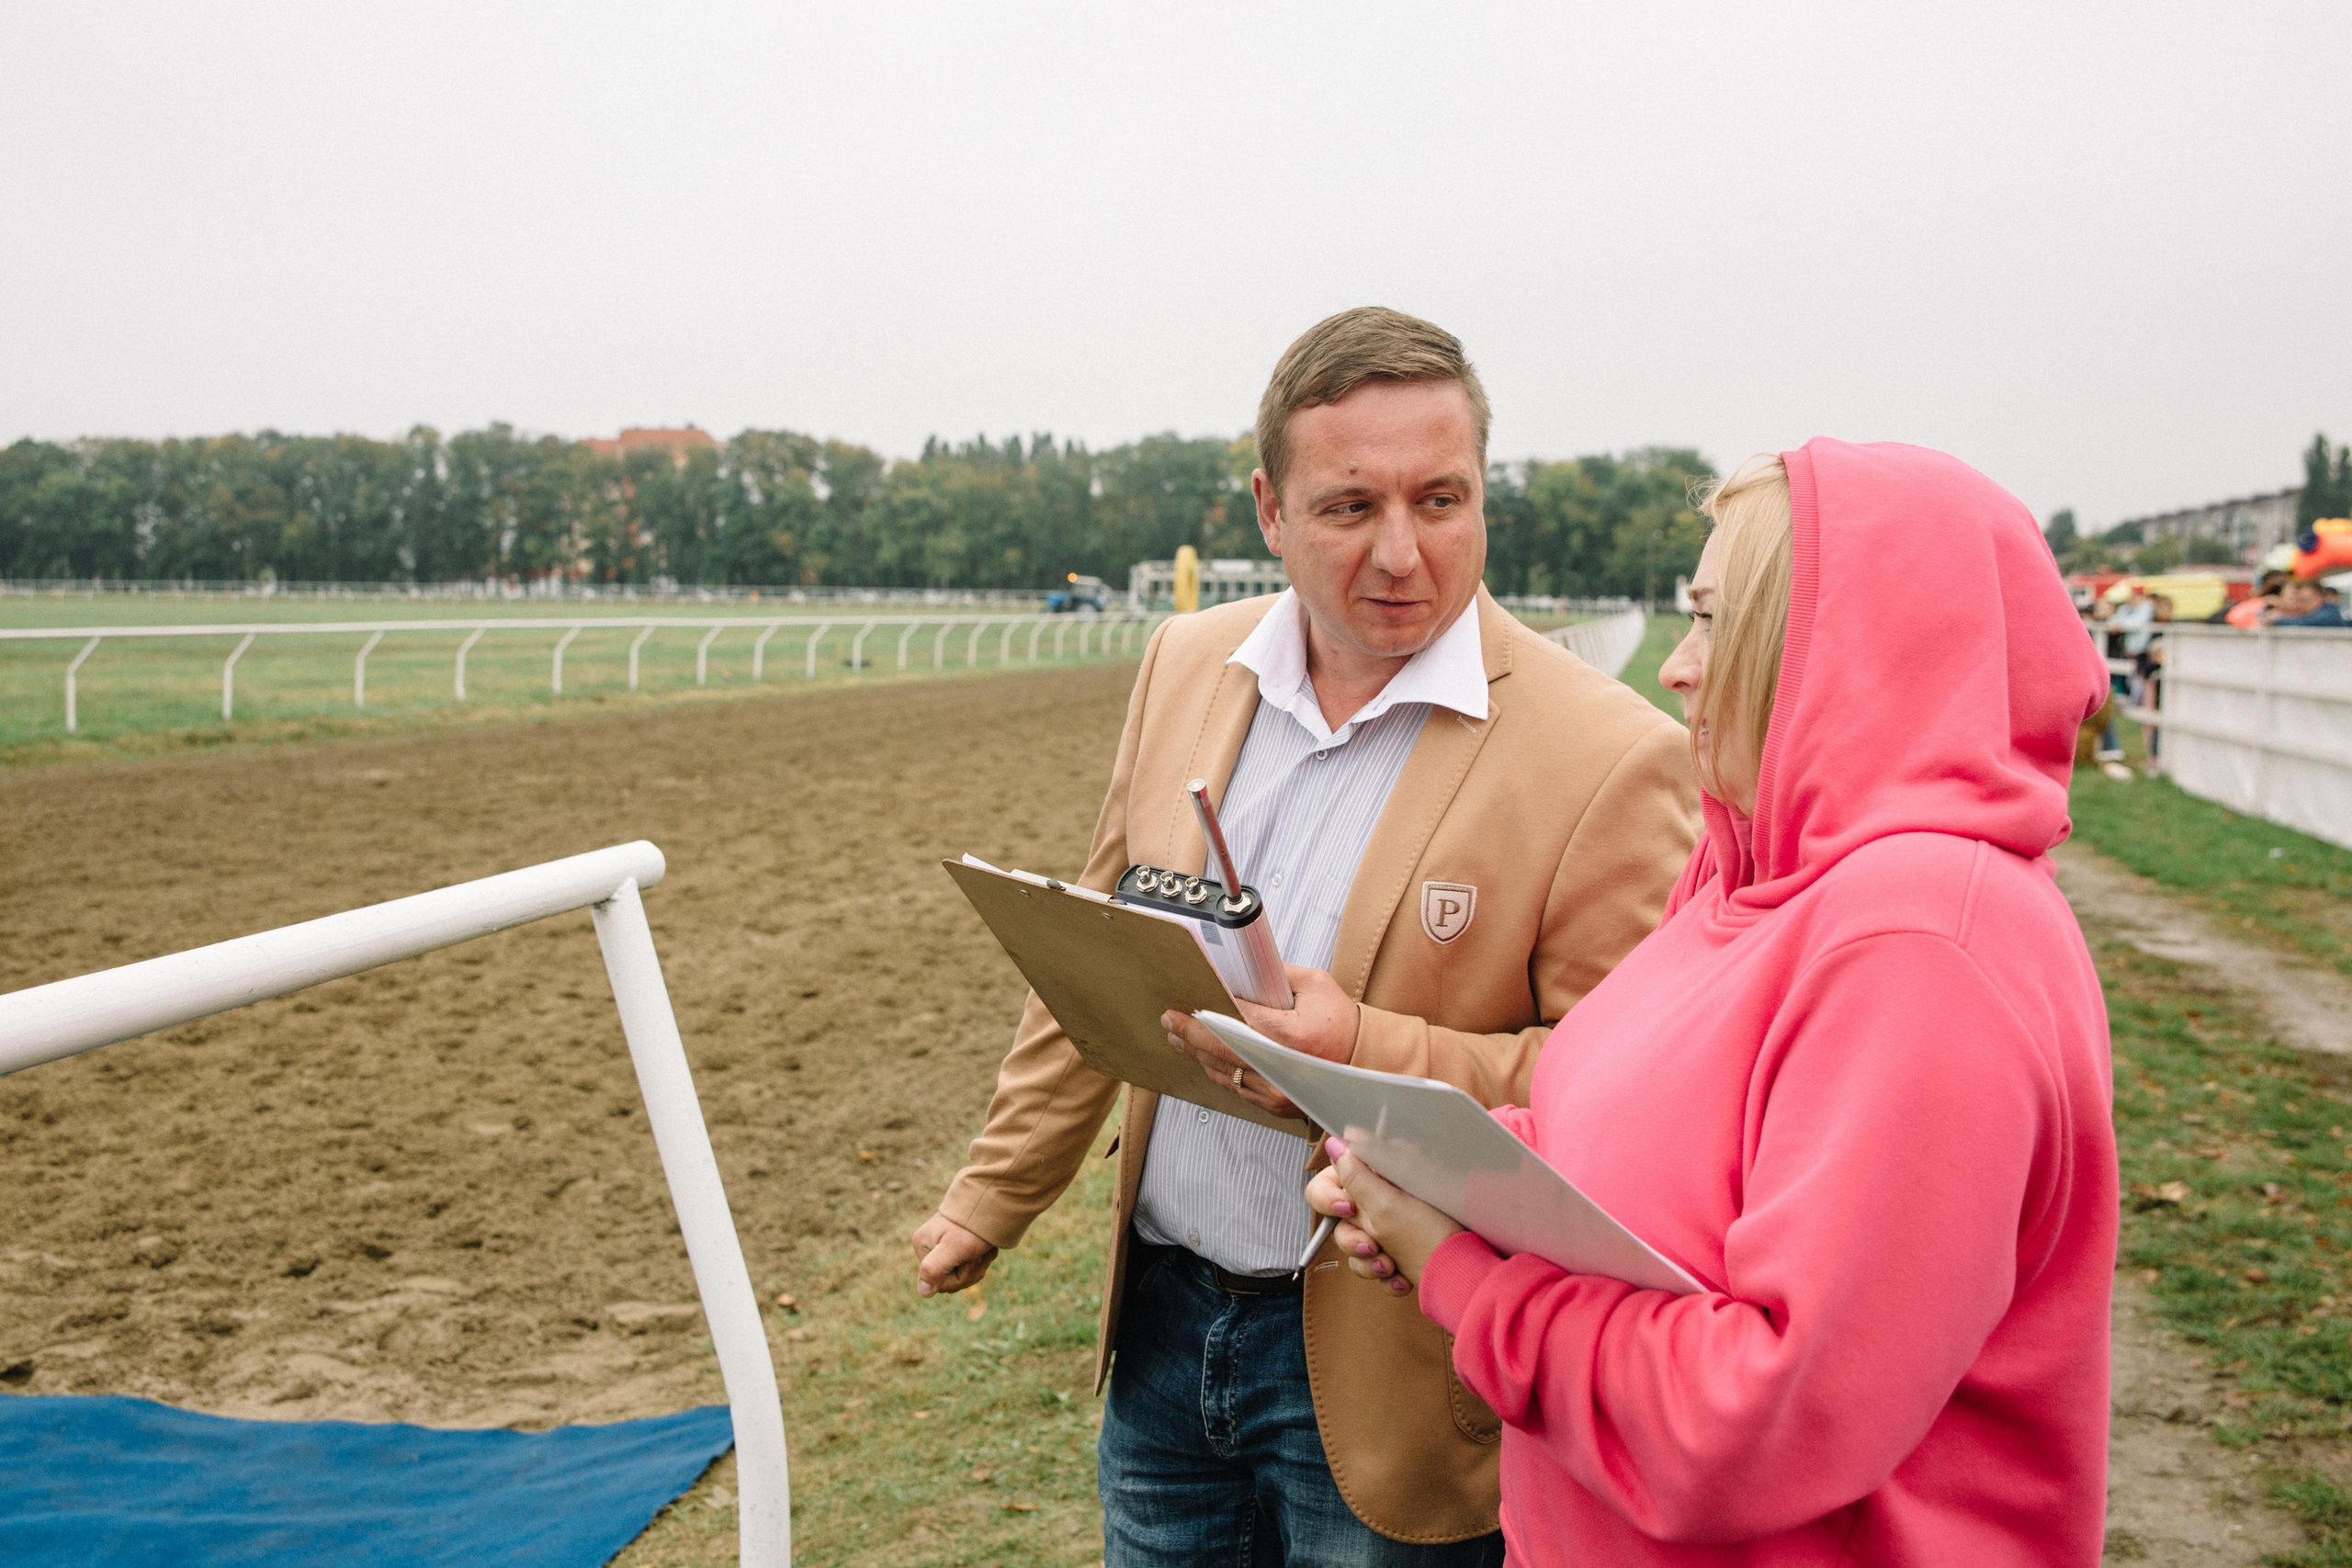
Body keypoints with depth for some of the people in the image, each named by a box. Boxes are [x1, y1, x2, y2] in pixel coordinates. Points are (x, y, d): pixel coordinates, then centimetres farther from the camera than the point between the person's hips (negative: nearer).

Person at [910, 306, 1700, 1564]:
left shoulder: (1608, 758, -18)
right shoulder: (1187, 666, 1)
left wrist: (1368, 1055, -28)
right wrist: (994, 1195, 15)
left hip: (1379, 1369, -5)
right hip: (1161, 1316, 5)